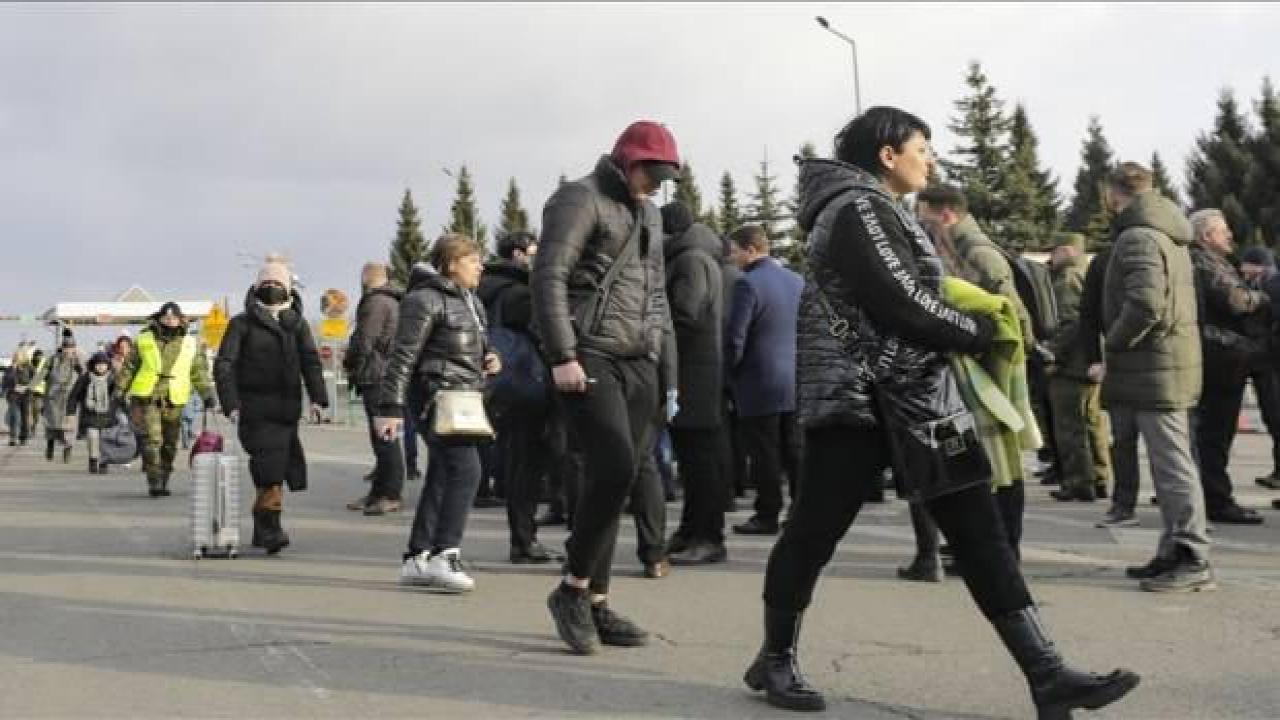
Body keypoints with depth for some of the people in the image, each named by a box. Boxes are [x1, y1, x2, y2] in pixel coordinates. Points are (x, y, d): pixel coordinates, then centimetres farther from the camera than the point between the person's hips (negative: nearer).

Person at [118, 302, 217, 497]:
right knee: (152, 440, -12)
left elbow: (199, 371, 13)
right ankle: (154, 483, -11)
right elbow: (129, 367, 12)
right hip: (146, 399, -2)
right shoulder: (145, 340, 5)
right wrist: (120, 390, 9)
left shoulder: (191, 343, 8)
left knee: (169, 445, 8)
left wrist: (207, 394, 4)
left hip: (173, 402, 2)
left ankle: (163, 482, 21)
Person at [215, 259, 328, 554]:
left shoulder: (297, 324, 14)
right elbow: (224, 365, 0)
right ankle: (270, 529, -13)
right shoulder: (242, 324, 5)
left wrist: (317, 397, -10)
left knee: (274, 471, 6)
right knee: (270, 469, -15)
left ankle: (263, 530, 18)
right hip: (255, 410, -3)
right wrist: (231, 404, -11)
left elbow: (310, 362, 4)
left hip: (286, 410, 3)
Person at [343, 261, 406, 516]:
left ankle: (390, 495, -5)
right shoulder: (394, 302, 19)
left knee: (385, 438, -8)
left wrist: (348, 364, 3)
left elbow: (363, 342, -16)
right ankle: (379, 493, 21)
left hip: (377, 378, -10)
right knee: (386, 437, 13)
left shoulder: (375, 303, -12)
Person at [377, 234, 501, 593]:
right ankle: (445, 556, -19)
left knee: (441, 479, 11)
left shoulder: (471, 301, 18)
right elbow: (402, 356, -13)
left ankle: (416, 560, 18)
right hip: (438, 398, -9)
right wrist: (390, 408, -15)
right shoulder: (425, 300, -10)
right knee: (466, 470, -20)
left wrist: (490, 360, 8)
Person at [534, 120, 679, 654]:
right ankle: (572, 589, -3)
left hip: (639, 364, 8)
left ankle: (595, 603, 11)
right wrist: (562, 356, -20)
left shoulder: (650, 216, 25)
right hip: (590, 358, -7)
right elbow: (548, 276, -12)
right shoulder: (581, 199, -1)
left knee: (613, 479, 4)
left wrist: (669, 376, 22)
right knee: (614, 469, -19)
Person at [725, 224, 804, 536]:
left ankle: (768, 515, 6)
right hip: (795, 381, 7)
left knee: (764, 454, 1)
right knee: (794, 451, 12)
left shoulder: (748, 284, -15)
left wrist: (729, 372, -1)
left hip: (759, 383, -7)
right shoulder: (797, 281, 8)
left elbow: (735, 338, -16)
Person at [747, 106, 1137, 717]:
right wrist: (980, 333, -8)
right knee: (814, 530, 2)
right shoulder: (858, 209, -12)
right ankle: (775, 660, 19)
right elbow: (900, 304, -20)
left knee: (979, 531, 2)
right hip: (856, 397, -10)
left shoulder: (876, 210, 20)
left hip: (913, 396, 10)